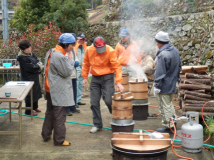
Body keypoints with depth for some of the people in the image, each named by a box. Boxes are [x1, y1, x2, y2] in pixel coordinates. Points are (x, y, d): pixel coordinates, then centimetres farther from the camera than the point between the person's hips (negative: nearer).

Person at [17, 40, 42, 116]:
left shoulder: (31, 53, 2)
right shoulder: (22, 58, -24)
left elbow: (37, 61, 6)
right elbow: (31, 68, -25)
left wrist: (38, 66, -15)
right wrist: (38, 67, -9)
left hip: (35, 77, 9)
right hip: (28, 79, -9)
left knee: (36, 92, 21)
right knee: (30, 95, 1)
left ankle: (35, 107, 41)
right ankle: (28, 111, 16)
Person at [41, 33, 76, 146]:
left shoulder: (52, 52, 9)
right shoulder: (59, 56, -23)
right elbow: (67, 72, -17)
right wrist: (70, 59, -8)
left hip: (51, 89, 10)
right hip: (58, 90, -10)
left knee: (50, 113, 19)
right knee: (60, 115, -1)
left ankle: (46, 135, 30)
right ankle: (59, 140, 8)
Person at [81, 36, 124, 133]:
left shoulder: (110, 51, -15)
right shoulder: (89, 50, -3)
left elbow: (116, 67, -16)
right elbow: (86, 64, 10)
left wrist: (118, 82, -24)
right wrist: (84, 77, 8)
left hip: (107, 78, -4)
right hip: (95, 78, 4)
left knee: (108, 100, -12)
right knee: (94, 103, 4)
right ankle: (97, 124, 18)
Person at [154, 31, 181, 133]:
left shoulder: (162, 55, -25)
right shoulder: (175, 51, 4)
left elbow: (160, 73, -24)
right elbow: (179, 67, 14)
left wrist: (157, 86, -17)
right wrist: (176, 78, 23)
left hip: (164, 86, -9)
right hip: (172, 84, 9)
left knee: (164, 106, 3)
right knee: (169, 104, 24)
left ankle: (167, 127, 12)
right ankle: (173, 121, 34)